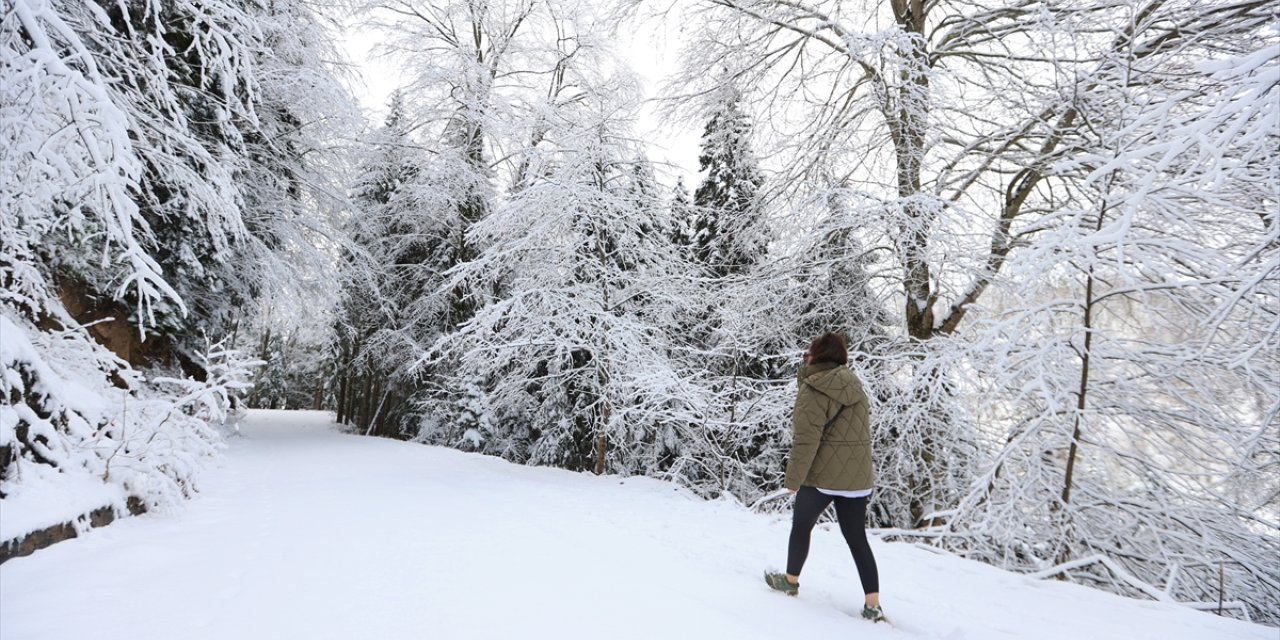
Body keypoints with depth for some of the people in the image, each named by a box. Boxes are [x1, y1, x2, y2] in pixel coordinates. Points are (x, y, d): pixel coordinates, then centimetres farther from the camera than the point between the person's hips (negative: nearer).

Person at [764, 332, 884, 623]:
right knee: (857, 537, 10)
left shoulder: (814, 389, -14)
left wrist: (793, 478, -11)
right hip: (858, 476, 6)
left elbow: (806, 440, -18)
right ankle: (873, 606, 10)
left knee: (801, 525, 15)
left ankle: (791, 580, 30)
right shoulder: (855, 387, 10)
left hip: (821, 475, -6)